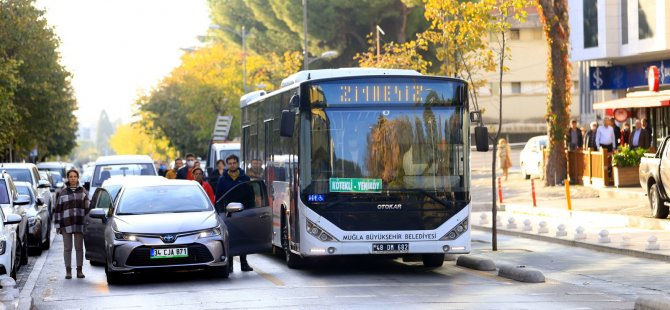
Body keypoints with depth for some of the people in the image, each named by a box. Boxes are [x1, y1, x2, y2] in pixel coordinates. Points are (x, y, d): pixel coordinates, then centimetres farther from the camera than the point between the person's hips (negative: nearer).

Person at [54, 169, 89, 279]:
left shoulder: (83, 191, 7)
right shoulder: (62, 192, 4)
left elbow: (87, 208, 7)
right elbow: (58, 209, 4)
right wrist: (58, 225, -1)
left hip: (79, 224, 1)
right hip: (66, 224, -1)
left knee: (79, 248, 4)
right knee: (67, 248, 2)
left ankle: (79, 270, 10)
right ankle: (68, 271, 6)